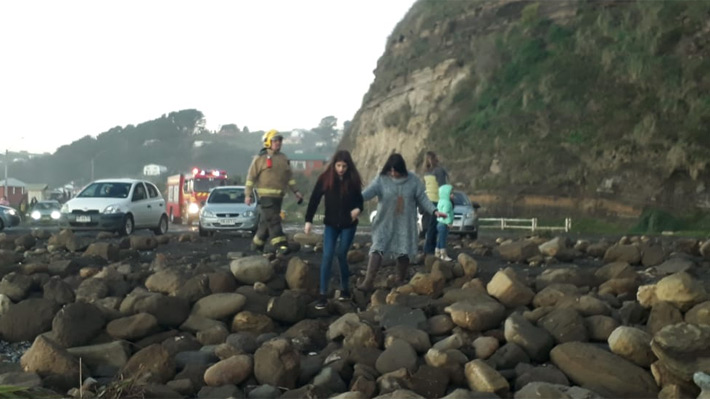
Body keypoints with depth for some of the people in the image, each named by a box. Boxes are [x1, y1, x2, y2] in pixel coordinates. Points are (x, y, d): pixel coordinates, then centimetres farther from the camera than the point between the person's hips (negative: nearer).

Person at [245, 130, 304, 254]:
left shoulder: (283, 158, 16)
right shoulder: (260, 158, -2)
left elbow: (289, 176, 21)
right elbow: (251, 176, -2)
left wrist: (295, 191, 14)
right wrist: (248, 194, -7)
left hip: (278, 196, 6)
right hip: (266, 195, -6)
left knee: (266, 221, 11)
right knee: (273, 220, -13)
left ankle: (257, 244, 22)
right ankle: (280, 244, -17)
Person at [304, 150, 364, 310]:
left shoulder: (353, 179, -7)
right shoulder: (325, 178, -10)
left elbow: (359, 199, 5)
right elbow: (314, 200, -5)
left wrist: (358, 209, -17)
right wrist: (309, 220, -10)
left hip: (348, 225, 0)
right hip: (331, 224, 0)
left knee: (341, 254, 3)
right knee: (327, 256, -8)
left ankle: (345, 289, 23)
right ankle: (323, 295, -6)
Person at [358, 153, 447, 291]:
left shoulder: (413, 180, -3)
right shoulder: (381, 180, -7)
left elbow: (422, 199, 1)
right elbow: (367, 193, -21)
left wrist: (434, 211, -13)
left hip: (405, 224, 1)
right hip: (385, 224, -1)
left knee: (404, 253, 4)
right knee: (377, 250, -10)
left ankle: (400, 281, 23)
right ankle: (368, 282, -11)